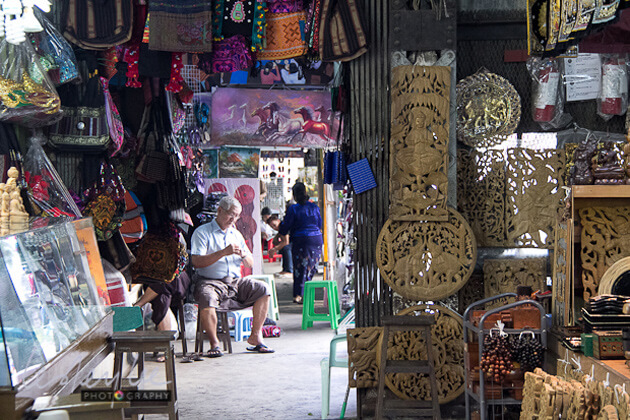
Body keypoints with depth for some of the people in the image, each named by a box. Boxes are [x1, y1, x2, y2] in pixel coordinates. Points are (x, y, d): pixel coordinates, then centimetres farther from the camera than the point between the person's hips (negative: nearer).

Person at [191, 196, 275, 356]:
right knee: (207, 298, -37)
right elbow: (196, 262, -14)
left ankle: (256, 336, -7)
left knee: (262, 289, -15)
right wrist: (223, 253, -20)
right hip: (210, 281, -5)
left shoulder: (236, 234, 20)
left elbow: (250, 264, 19)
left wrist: (243, 254, -5)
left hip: (235, 282, 6)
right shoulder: (202, 232, 0)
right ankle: (214, 343, -16)